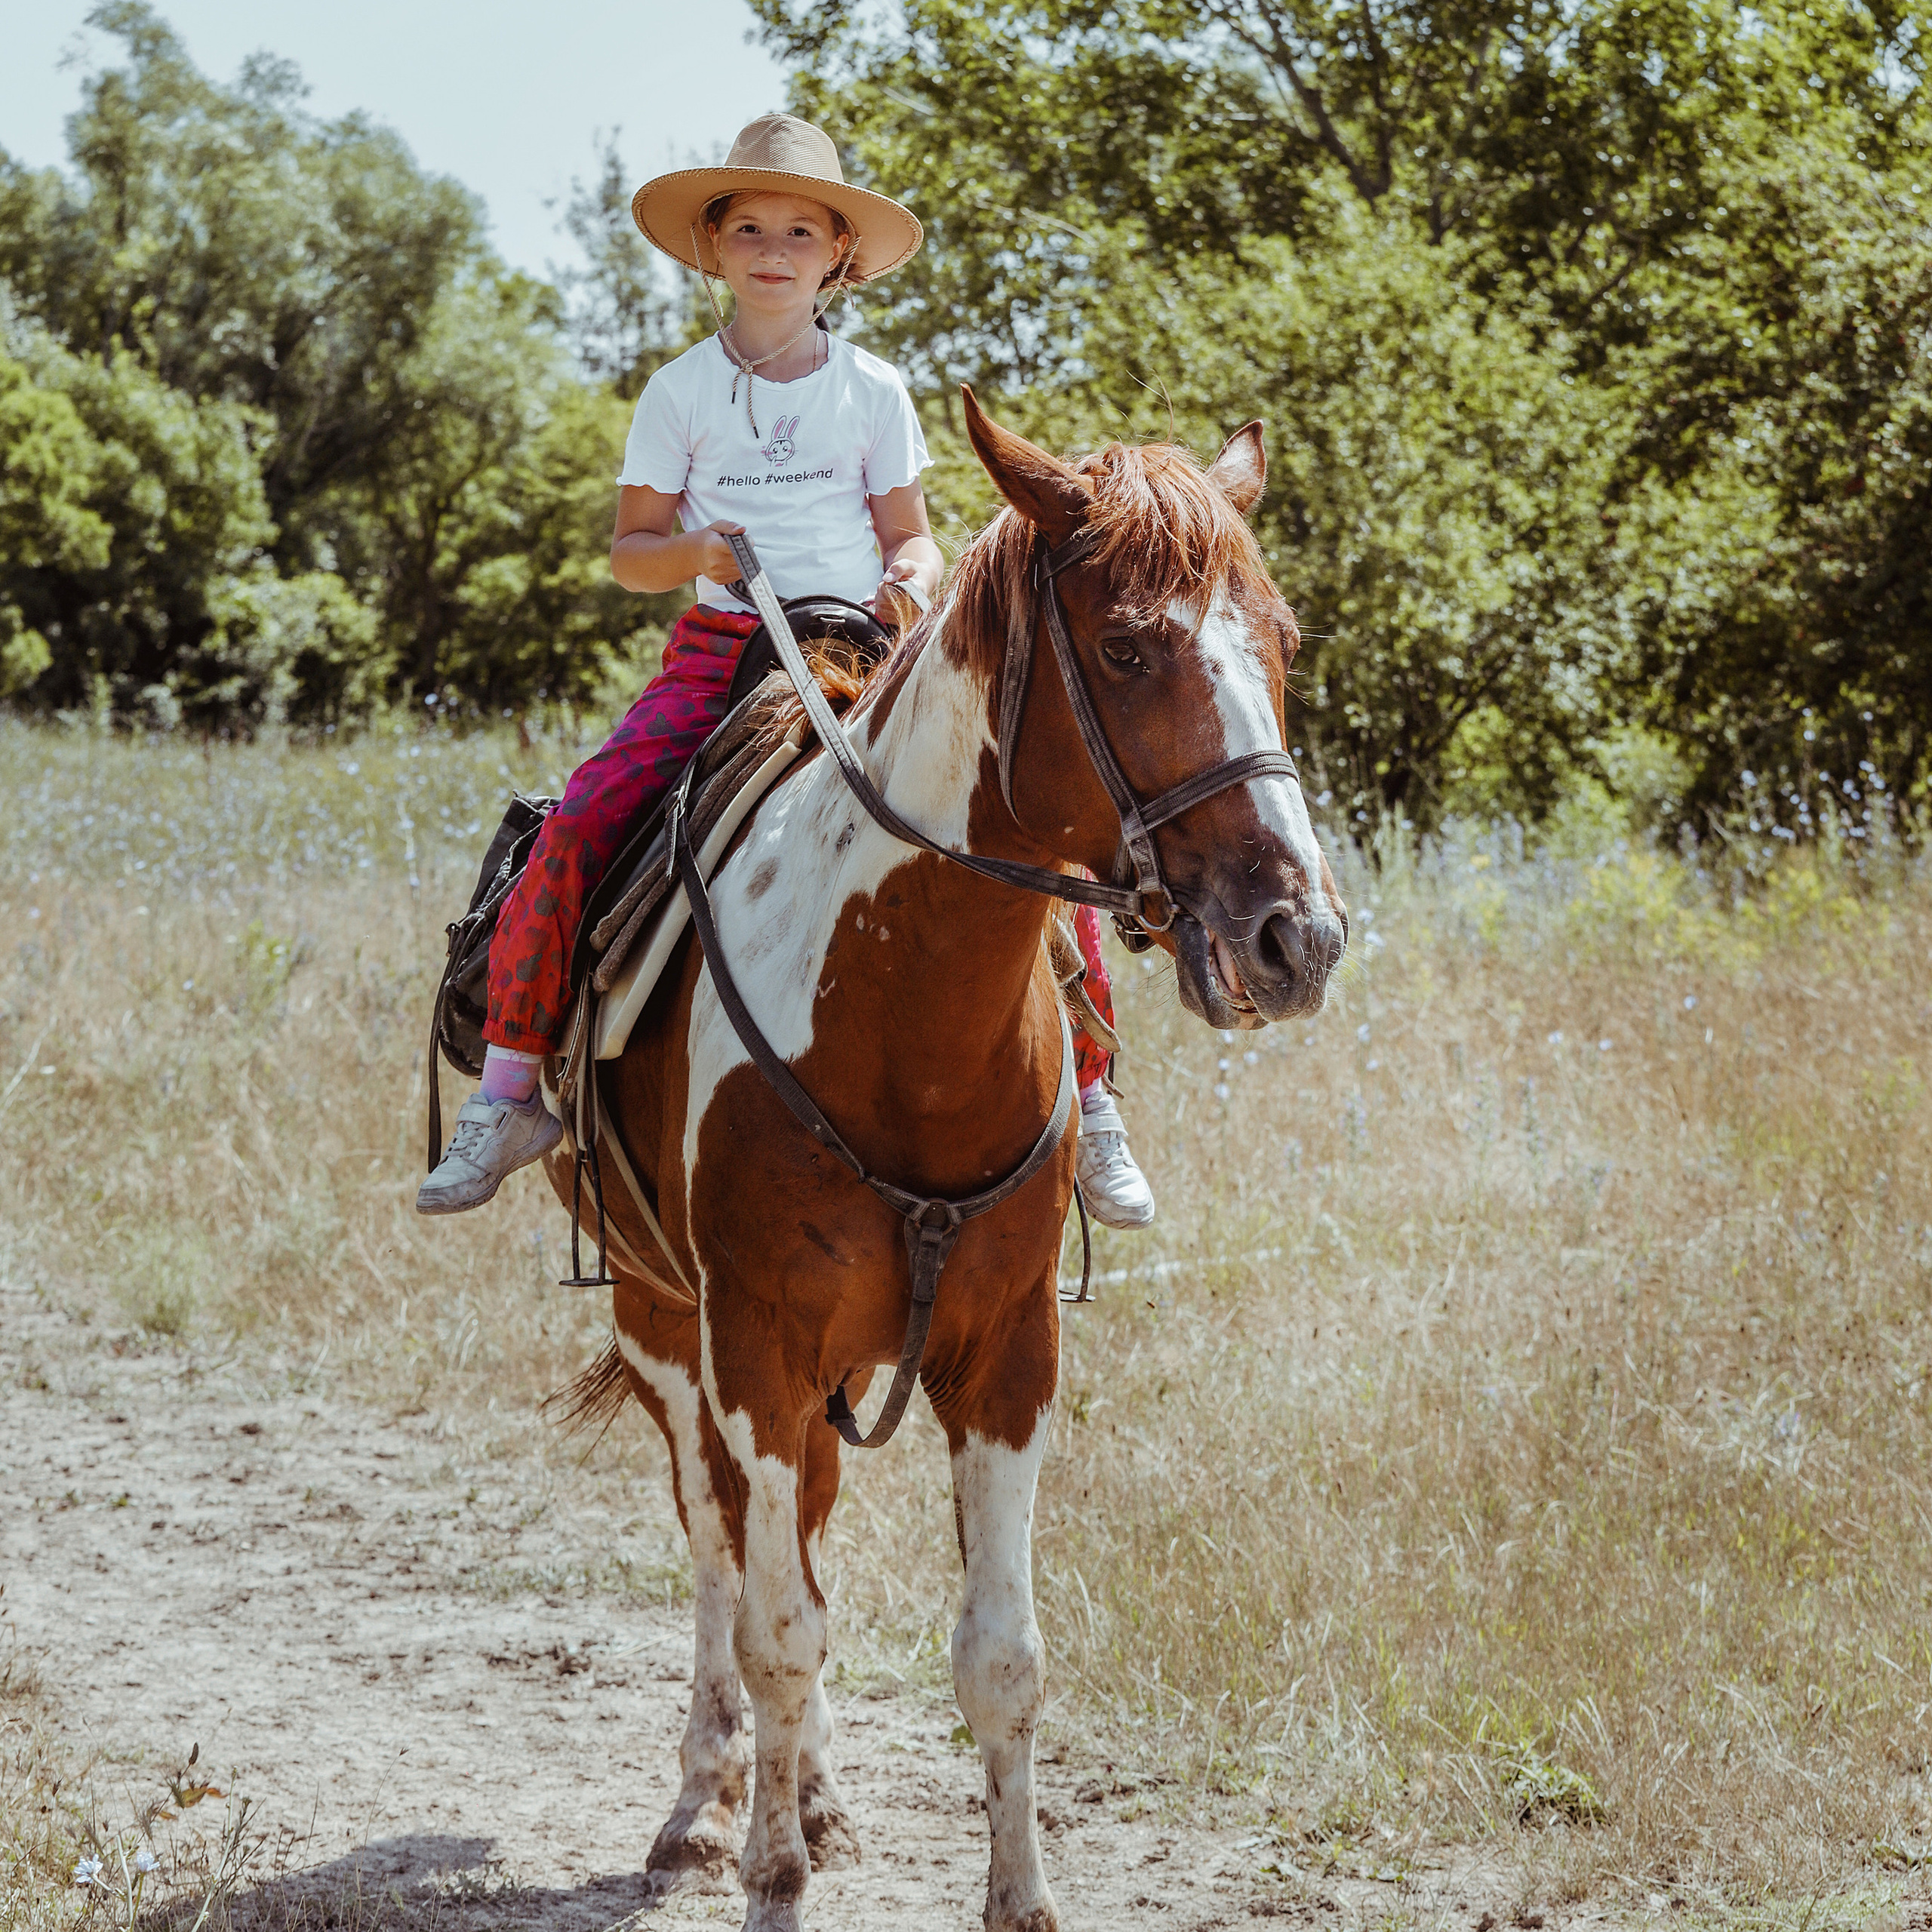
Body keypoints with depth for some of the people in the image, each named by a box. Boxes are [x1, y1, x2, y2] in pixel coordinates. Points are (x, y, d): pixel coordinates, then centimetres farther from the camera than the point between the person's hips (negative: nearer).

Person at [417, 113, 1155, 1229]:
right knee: (577, 827, -25)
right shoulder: (681, 393, 6)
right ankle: (509, 1094, -12)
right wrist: (695, 554, -13)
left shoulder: (874, 392, 8)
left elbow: (910, 535, 12)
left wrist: (914, 577, -11)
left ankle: (1087, 1096, -2)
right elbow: (631, 548, 9)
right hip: (720, 654, 0)